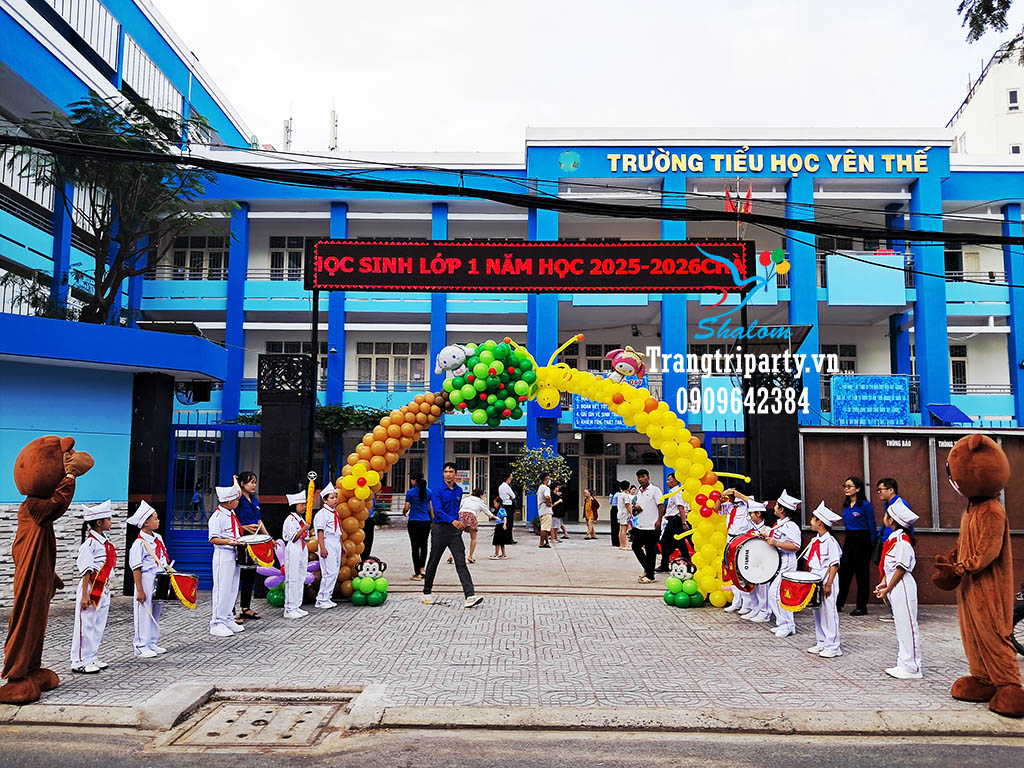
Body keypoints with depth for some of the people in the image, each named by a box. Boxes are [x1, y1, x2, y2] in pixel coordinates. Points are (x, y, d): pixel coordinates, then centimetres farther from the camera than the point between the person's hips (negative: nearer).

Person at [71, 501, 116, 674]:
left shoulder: (106, 542, 10)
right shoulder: (89, 544, -15)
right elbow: (86, 571, -17)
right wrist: (85, 595, -18)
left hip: (104, 590, 8)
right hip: (91, 589, -8)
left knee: (99, 627, 14)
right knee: (86, 626, 0)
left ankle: (92, 658, 23)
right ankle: (80, 662, 9)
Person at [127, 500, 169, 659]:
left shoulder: (158, 538, 8)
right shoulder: (139, 544, -16)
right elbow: (136, 569, -17)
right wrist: (139, 591, -18)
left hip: (159, 582, 8)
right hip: (146, 582, -8)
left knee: (156, 613, 15)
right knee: (144, 614, 0)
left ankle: (152, 644, 26)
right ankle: (141, 647, 10)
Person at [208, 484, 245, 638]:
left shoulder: (231, 514, 12)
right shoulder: (217, 517, -15)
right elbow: (213, 539, -20)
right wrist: (229, 542, -31)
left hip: (234, 555, 9)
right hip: (223, 556, -9)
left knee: (232, 589, 14)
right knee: (222, 589, -5)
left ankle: (227, 619, 24)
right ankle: (217, 623, 2)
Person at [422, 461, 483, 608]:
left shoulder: (459, 490, 10)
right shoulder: (437, 492, -8)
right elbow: (438, 511, -21)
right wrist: (453, 521, -34)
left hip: (455, 530, 3)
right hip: (439, 529, -3)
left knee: (461, 562, -7)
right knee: (433, 562, 9)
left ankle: (470, 596, -16)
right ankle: (427, 593, 26)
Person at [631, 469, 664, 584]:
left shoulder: (654, 490, -5)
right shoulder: (639, 492, 17)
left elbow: (660, 505, -11)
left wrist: (659, 521, -20)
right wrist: (636, 508, 2)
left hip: (651, 527, -8)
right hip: (640, 526, 8)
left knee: (650, 550, -2)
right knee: (636, 546, 9)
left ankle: (650, 576, 6)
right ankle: (647, 569, 24)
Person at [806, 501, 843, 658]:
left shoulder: (830, 541, -14)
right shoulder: (814, 541, 11)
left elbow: (834, 565, -16)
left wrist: (828, 584, -18)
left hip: (826, 582, -9)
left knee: (829, 613, -3)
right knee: (817, 612, 13)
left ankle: (833, 646, 5)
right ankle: (821, 643, 23)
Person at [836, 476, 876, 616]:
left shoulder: (865, 505, -10)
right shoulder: (846, 505, 10)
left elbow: (871, 526, -8)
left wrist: (871, 546, -7)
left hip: (862, 541, -7)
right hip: (849, 540, 7)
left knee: (861, 574, 1)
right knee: (844, 571, 6)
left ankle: (862, 607, 10)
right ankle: (838, 604, 14)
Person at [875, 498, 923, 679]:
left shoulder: (902, 540, -17)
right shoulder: (892, 537, 12)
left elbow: (902, 568, -19)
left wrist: (887, 589, -15)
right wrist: (883, 583, 9)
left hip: (902, 586, -10)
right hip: (894, 587, 10)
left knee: (907, 626, -4)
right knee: (900, 626, 15)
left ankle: (911, 668, 2)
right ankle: (903, 664, 23)